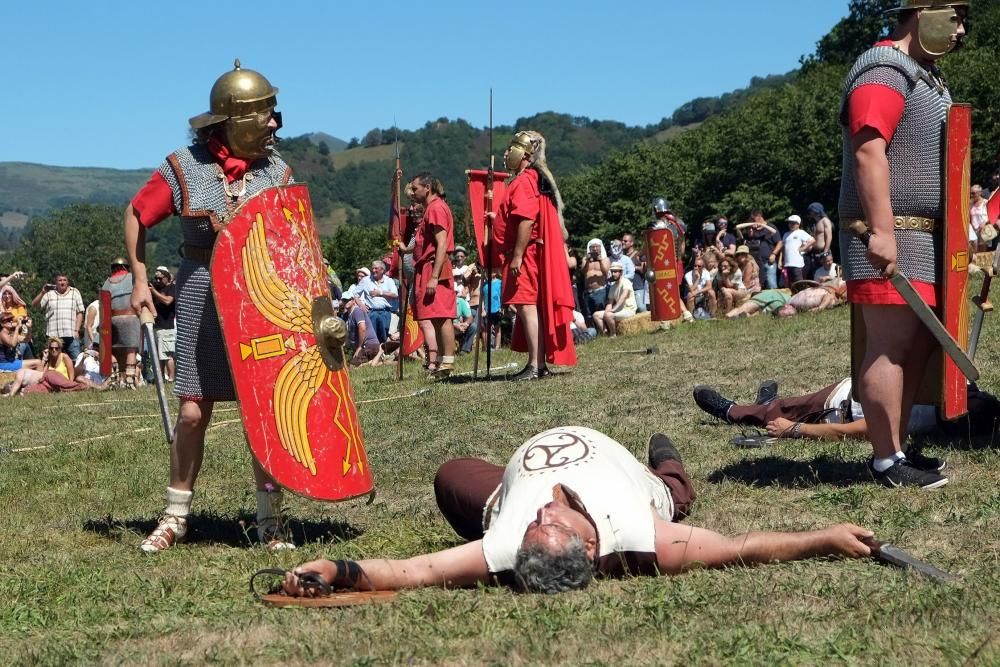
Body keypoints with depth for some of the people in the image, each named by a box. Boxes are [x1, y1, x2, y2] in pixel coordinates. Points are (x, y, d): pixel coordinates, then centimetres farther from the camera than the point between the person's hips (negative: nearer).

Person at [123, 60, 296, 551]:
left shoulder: (276, 170, 2)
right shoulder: (184, 167, -4)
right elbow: (136, 215, 6)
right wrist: (140, 282, 2)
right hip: (202, 298, -1)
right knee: (193, 412, 0)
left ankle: (269, 520, 12)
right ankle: (175, 516, 16)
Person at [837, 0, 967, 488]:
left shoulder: (923, 74, 22)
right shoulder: (885, 70, -11)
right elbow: (869, 153, -22)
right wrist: (882, 231, -29)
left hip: (922, 235, 10)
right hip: (889, 234, -10)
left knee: (917, 345, 8)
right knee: (891, 345, -9)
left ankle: (894, 449, 13)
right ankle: (887, 463, -7)